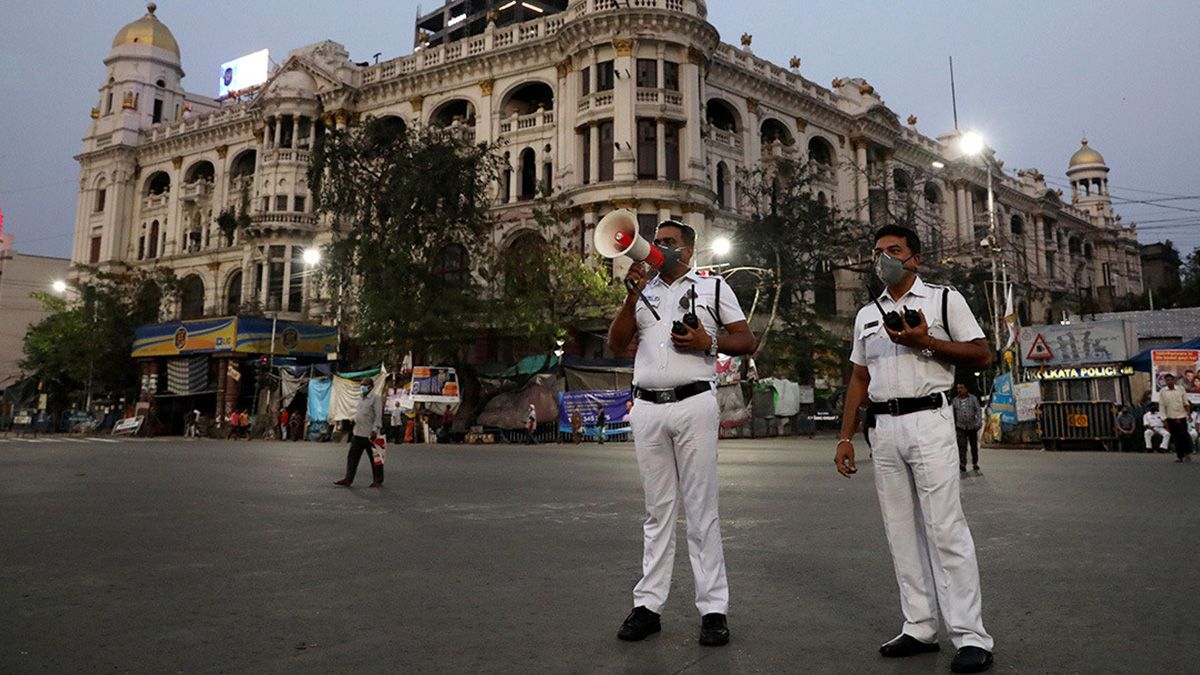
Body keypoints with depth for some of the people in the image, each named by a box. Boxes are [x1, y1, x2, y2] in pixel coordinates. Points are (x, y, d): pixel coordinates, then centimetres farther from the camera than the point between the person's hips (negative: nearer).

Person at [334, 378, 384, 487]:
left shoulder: (375, 398, -9)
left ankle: (378, 481, 11)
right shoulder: (361, 398, 16)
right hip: (358, 433, 8)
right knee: (352, 457, 5)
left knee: (375, 459, 2)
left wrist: (374, 430, -21)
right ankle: (348, 479, 8)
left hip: (370, 434, -8)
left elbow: (378, 415, -15)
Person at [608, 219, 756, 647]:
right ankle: (648, 604, 11)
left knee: (701, 509, -2)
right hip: (646, 407, 3)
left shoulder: (713, 286, 11)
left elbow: (747, 341, 7)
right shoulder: (643, 290, 19)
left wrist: (708, 343, -10)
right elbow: (616, 344, 7)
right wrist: (633, 296, -3)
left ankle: (713, 608, 3)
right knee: (657, 511, 7)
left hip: (693, 403, -3)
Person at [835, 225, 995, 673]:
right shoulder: (866, 315, 19)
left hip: (928, 421, -5)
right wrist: (845, 437, 11)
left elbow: (982, 355, -1)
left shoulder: (944, 299, 5)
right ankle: (919, 630, 14)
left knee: (945, 528, -9)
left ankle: (970, 637, -2)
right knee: (901, 533, 6)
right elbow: (858, 380, 19)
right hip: (883, 429, 5)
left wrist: (926, 342, -14)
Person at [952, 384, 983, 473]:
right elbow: (953, 414, 11)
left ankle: (975, 463, 27)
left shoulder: (973, 398, 0)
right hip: (961, 427, 0)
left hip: (972, 426, 0)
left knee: (974, 446, 11)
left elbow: (978, 410, -3)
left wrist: (978, 423, -14)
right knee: (962, 446, -14)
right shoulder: (955, 400, 5)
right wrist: (953, 427, 10)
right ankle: (962, 465, -17)